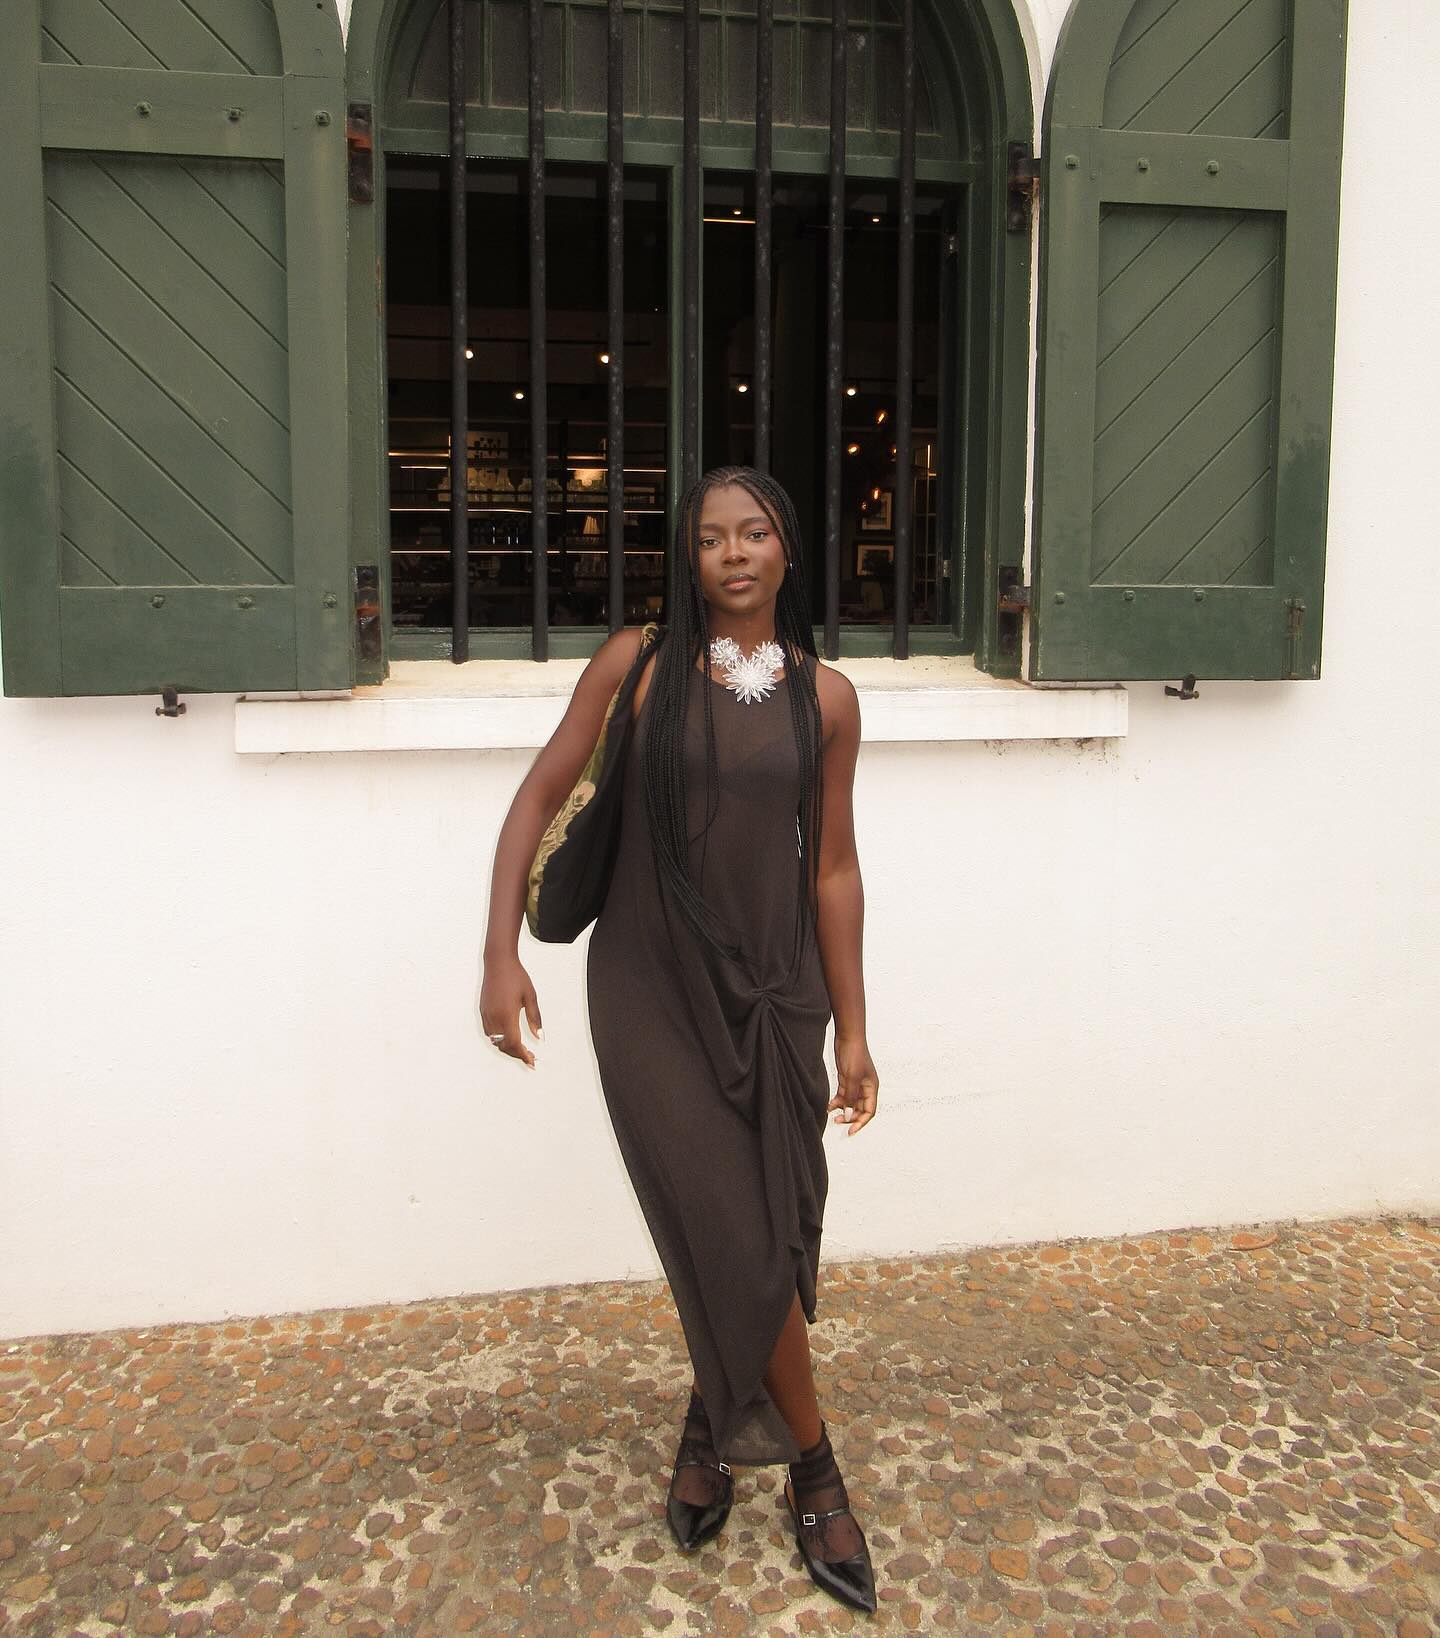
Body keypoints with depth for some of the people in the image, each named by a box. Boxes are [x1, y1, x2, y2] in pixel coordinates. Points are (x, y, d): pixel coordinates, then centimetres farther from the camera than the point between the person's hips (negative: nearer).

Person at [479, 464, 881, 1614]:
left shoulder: (824, 695, 2)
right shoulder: (637, 665, -3)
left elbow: (833, 867, 4)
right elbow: (538, 800, 1)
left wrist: (852, 1030, 5)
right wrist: (502, 953, -8)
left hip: (774, 990, 2)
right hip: (653, 985, -2)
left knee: (774, 1231, 8)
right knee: (734, 1238, -3)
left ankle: (715, 1435, 36)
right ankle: (814, 1468, 21)